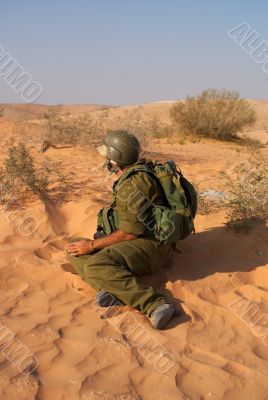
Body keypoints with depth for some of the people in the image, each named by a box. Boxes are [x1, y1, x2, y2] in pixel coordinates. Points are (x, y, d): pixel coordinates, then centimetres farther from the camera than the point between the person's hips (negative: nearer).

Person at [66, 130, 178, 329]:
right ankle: (116, 290, -18)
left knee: (95, 266, -32)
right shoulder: (130, 177, 14)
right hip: (133, 242, 11)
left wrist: (93, 245, -13)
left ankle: (155, 304, -35)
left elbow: (130, 232, -21)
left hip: (149, 246, -11)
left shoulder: (135, 184, -19)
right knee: (76, 250, 2)